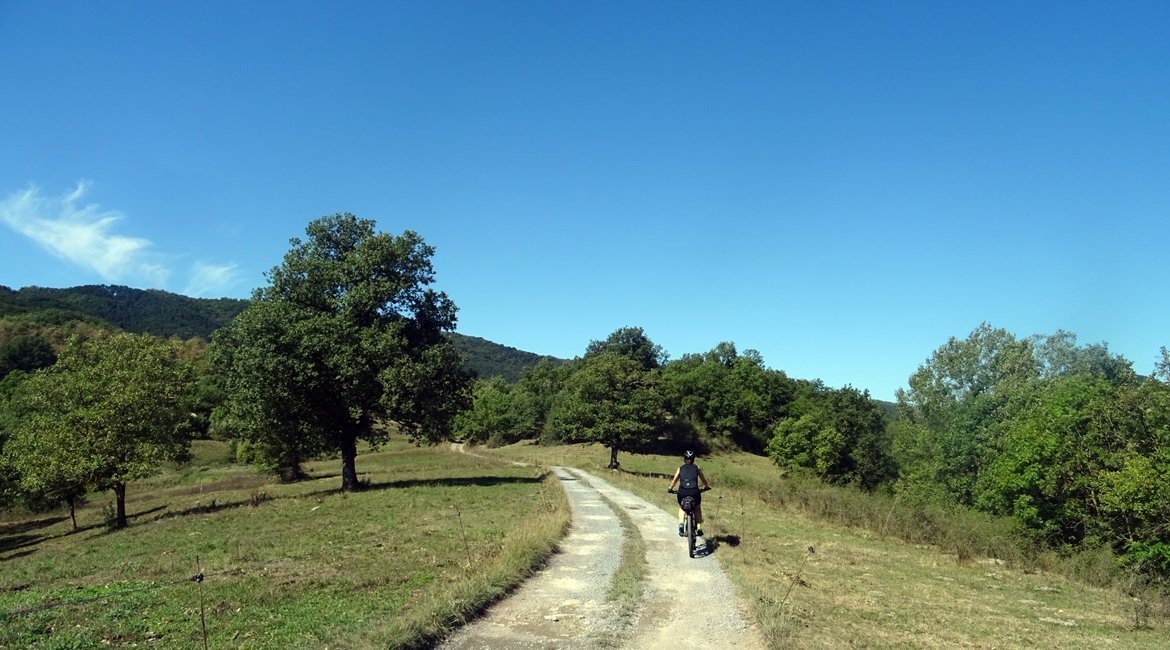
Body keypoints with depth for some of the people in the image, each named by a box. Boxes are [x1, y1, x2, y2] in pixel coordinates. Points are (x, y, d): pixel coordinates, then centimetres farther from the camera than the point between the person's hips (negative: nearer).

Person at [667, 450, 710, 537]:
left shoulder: (680, 468, 15)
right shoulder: (697, 468, 15)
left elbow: (674, 480, 11)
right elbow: (703, 480, 21)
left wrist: (669, 489, 27)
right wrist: (707, 487, 40)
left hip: (682, 492, 0)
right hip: (694, 492, 0)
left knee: (681, 508, 28)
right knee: (697, 508, 27)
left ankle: (681, 525, 6)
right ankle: (699, 528, 15)